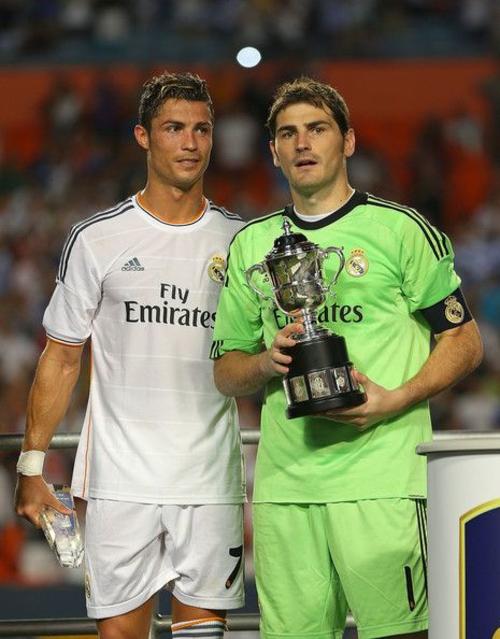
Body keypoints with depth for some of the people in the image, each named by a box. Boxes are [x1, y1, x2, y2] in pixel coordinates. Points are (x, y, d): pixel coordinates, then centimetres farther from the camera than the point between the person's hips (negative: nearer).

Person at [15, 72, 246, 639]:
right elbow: (62, 357, 5)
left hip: (212, 483, 2)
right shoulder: (96, 240, 2)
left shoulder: (240, 243, 7)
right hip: (119, 480, -2)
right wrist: (31, 466, -1)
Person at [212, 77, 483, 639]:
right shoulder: (251, 244, 16)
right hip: (283, 481, 4)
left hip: (380, 476, -4)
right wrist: (266, 363, -4)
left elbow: (464, 341, 3)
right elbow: (225, 371, 19)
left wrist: (396, 399, -12)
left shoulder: (399, 229, 3)